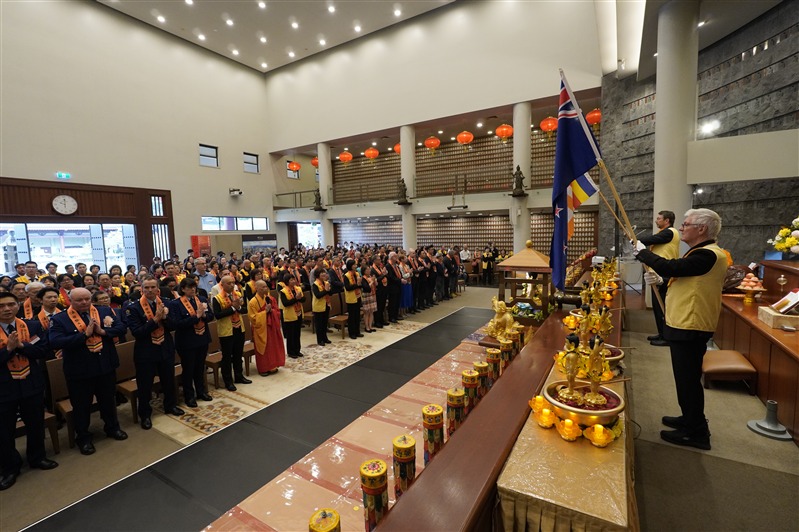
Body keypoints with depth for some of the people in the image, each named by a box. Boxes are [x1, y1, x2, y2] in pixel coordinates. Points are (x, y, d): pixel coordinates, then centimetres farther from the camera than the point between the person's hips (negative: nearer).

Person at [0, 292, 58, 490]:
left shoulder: (33, 326, -2)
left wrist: (20, 345, -21)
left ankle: (37, 457, 36)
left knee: (35, 425, 16)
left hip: (32, 384, 2)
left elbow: (42, 351, -8)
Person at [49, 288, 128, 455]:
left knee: (109, 400, 19)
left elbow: (121, 327, -6)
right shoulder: (59, 319, -9)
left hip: (106, 366, 3)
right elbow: (55, 342, -20)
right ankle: (83, 437, 33)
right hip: (79, 371, -2)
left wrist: (103, 331, -23)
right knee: (81, 406, 13)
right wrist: (85, 335, -26)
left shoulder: (105, 311, -2)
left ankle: (112, 427, 40)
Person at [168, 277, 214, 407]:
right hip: (187, 342, -4)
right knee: (188, 369, 9)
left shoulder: (202, 299, 1)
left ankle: (201, 391, 35)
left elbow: (211, 316, 2)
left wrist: (204, 315, -20)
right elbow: (176, 324, -21)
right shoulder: (175, 303, -12)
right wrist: (196, 316, -27)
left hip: (202, 339, 4)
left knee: (200, 367, 19)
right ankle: (189, 396, 25)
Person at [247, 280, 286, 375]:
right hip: (261, 329, -5)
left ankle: (272, 366, 25)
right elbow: (254, 318, -15)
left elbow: (278, 312, 7)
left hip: (272, 327, 5)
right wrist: (265, 311, -21)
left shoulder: (270, 299, 3)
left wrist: (271, 311, -13)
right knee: (263, 349, 4)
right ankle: (263, 369, 17)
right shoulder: (253, 302, -13)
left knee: (273, 347, 11)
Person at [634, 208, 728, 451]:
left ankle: (696, 433, 14)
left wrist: (642, 252, -12)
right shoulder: (702, 253, 15)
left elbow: (671, 267, -27)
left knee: (688, 380, 1)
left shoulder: (708, 255, -19)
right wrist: (660, 280, 4)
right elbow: (684, 281, 21)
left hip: (690, 329, -11)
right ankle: (690, 419, 36)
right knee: (687, 379, 21)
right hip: (685, 325, 11)